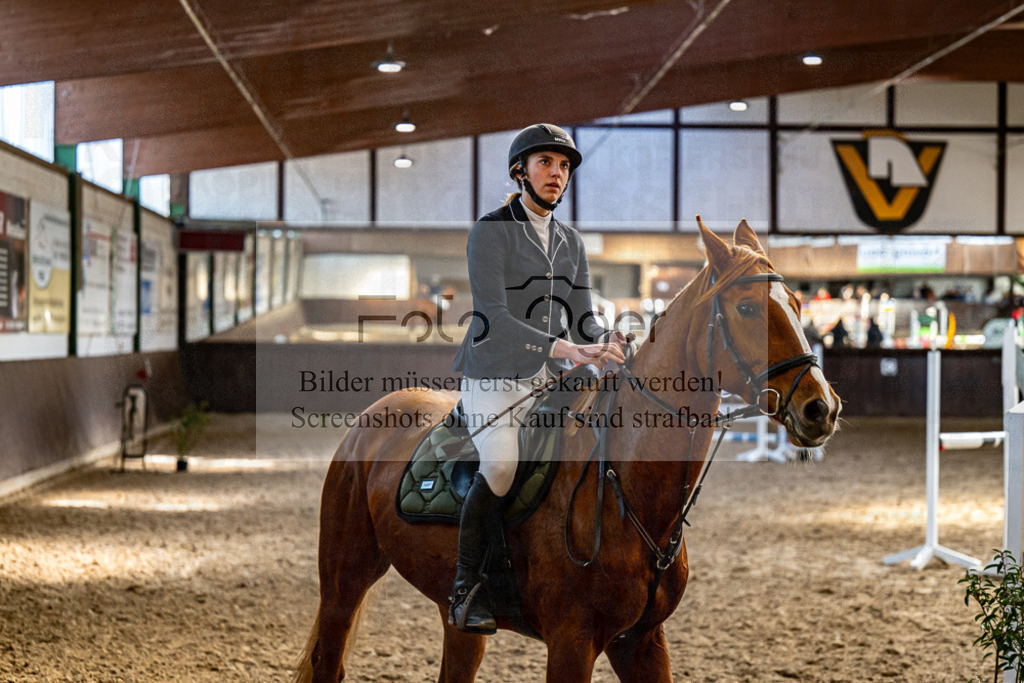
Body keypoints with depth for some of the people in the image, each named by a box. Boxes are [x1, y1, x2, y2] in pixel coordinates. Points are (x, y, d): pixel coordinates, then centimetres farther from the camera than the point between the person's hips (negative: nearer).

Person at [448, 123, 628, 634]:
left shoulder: (570, 242, 14)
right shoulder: (489, 232, -7)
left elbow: (582, 320, 10)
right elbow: (494, 317, -18)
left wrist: (607, 346, -14)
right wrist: (564, 349, -29)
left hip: (551, 380, 6)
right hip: (493, 377, -6)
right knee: (502, 466, -31)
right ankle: (467, 590, -15)